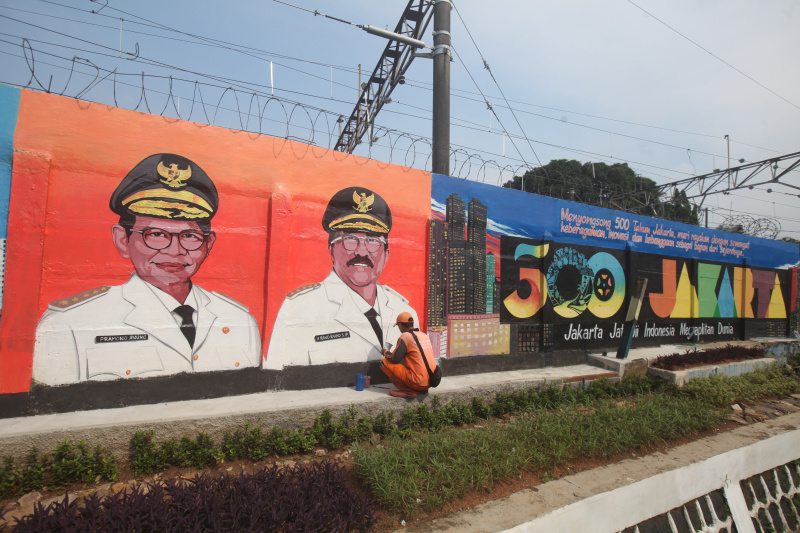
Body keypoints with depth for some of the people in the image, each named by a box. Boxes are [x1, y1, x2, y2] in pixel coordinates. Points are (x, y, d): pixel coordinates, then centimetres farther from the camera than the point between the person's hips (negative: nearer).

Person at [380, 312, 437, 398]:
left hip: (418, 383, -8)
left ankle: (407, 390, -7)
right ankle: (423, 389, 14)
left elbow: (395, 359, -11)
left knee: (385, 362, -2)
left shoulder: (405, 336, -9)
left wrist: (386, 353, 10)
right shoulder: (424, 335, 13)